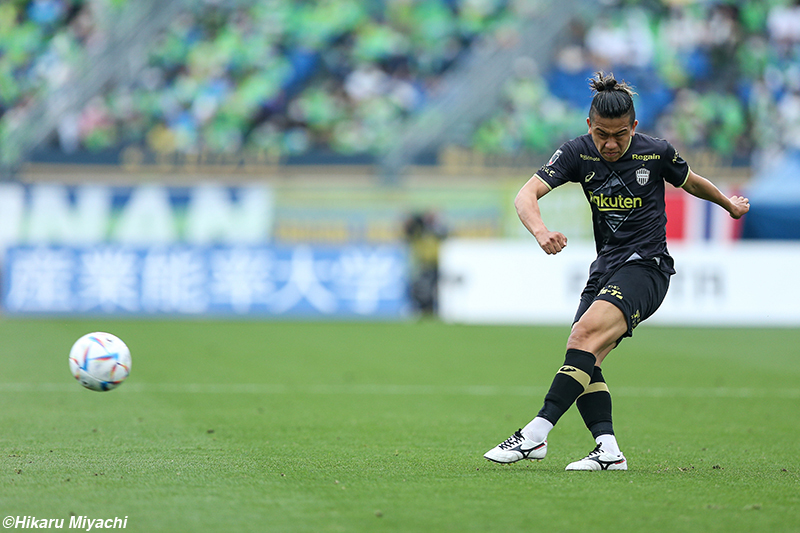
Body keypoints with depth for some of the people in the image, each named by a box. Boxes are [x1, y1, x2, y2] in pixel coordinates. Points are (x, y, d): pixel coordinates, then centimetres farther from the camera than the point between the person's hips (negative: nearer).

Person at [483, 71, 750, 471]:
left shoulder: (656, 153, -6)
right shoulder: (577, 153, -2)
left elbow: (691, 183, 16)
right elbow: (526, 195, -13)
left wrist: (730, 205, 33)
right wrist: (540, 231, -34)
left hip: (646, 265, -5)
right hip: (606, 269, 6)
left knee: (585, 335, -25)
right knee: (582, 359, -9)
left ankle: (536, 434, -32)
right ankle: (608, 451, -10)